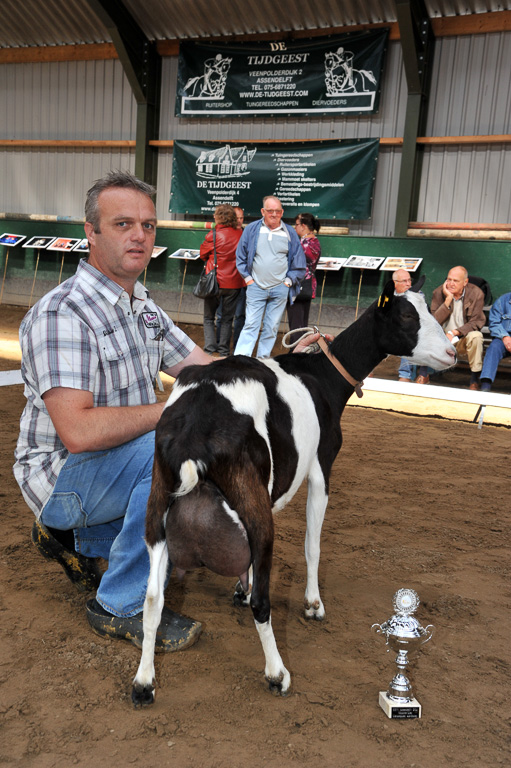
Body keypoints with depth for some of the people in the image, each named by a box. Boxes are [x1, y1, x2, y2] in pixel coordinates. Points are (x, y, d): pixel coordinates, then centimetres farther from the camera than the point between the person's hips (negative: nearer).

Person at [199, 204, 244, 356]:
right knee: (227, 319, 13)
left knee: (209, 318, 10)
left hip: (215, 281, -3)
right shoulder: (240, 235, -3)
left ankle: (209, 350, 0)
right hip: (234, 282, 3)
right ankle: (224, 351, 13)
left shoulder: (213, 235, -11)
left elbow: (203, 254, 3)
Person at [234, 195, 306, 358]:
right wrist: (247, 278, 2)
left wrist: (289, 281, 2)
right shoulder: (251, 229, 2)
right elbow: (240, 256, 8)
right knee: (250, 325, -6)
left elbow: (299, 263, 9)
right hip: (256, 287, -1)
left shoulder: (290, 233, 4)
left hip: (280, 289, 1)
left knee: (271, 328, 6)